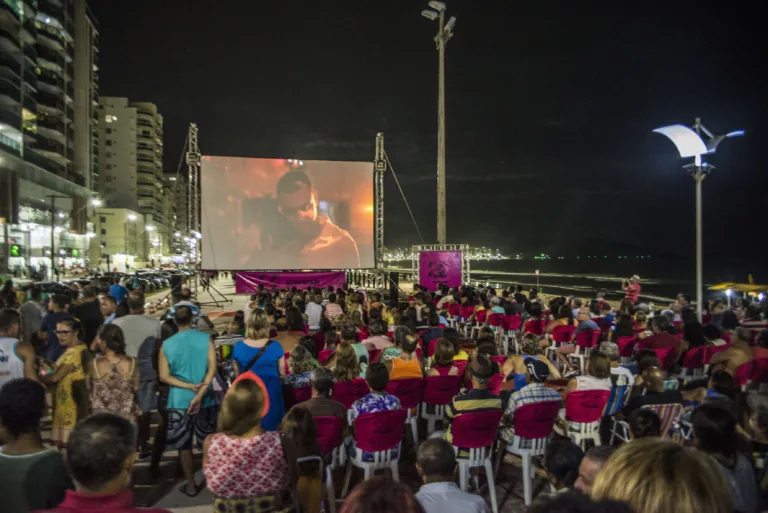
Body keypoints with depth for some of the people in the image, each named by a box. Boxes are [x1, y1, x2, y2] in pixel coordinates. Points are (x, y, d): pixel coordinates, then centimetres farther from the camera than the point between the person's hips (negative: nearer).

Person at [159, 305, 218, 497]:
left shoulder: (167, 344, -2)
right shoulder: (205, 338, -5)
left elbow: (164, 376, -6)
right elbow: (212, 368, -13)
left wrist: (190, 386, -9)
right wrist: (199, 394, -15)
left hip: (179, 400, 0)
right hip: (205, 399, 1)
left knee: (183, 445, 11)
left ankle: (191, 485, 19)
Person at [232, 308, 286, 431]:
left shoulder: (238, 347, -10)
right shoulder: (275, 346, -13)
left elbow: (237, 374, 2)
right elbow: (282, 373, -1)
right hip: (271, 393, -1)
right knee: (270, 430, 12)